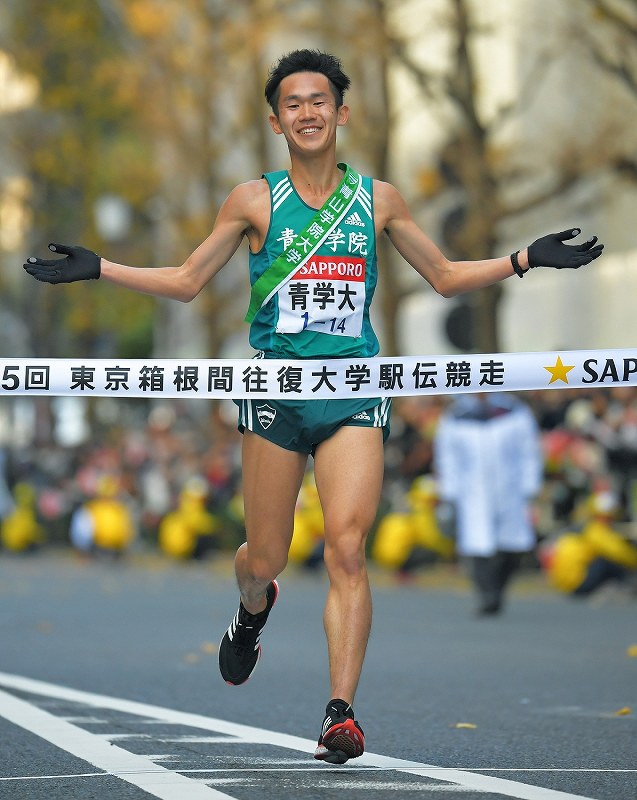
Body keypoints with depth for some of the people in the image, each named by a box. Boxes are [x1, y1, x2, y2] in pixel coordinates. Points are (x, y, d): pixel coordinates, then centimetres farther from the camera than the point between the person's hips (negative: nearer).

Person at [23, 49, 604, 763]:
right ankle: (253, 613, 44)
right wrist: (96, 269, 2)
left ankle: (341, 712, -17)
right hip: (276, 387, 0)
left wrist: (525, 259, 8)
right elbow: (186, 281, 11)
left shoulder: (377, 199, 8)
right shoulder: (254, 201, 4)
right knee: (265, 560, 6)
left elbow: (446, 277, 18)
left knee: (346, 550, -15)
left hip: (354, 389, 0)